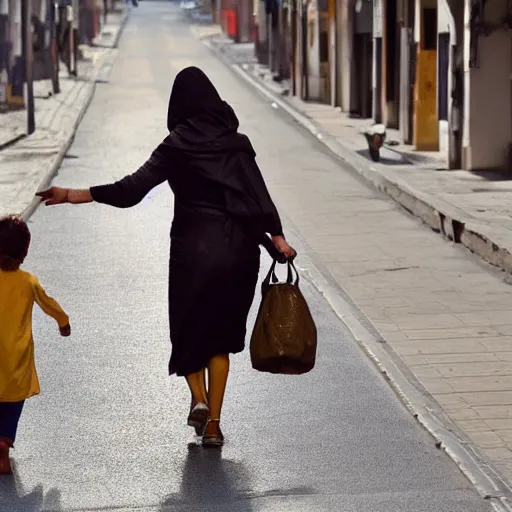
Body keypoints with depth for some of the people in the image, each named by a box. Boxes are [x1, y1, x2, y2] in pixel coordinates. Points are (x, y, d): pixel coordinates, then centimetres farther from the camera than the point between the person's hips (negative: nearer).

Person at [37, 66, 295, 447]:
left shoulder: (176, 146, -5)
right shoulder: (236, 142, 1)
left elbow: (132, 188, -12)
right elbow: (259, 193, -8)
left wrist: (73, 195, -11)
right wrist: (277, 237, -9)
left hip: (193, 246, -2)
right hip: (237, 248, 2)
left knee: (189, 326, 16)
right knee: (221, 331, 11)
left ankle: (199, 398, -6)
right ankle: (213, 423, 6)